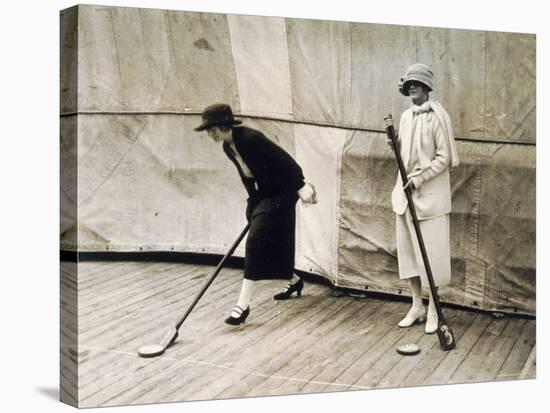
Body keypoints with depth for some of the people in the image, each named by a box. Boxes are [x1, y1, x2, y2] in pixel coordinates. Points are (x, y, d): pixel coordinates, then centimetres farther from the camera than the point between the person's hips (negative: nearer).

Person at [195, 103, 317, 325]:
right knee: (270, 243, 16)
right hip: (260, 195, 9)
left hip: (280, 193, -9)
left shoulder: (250, 138, -24)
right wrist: (253, 201, 14)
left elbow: (284, 159, -23)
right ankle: (294, 280, 43)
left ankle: (243, 304, -16)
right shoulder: (228, 147, 3)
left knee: (256, 240, -15)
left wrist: (301, 186, -23)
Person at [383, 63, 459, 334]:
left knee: (431, 251, -1)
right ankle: (417, 306, 21)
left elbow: (444, 158, -11)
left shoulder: (437, 116, -10)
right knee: (408, 249, 9)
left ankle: (433, 310, 11)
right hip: (406, 192, 7)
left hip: (430, 193, -6)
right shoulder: (406, 116, 10)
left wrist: (419, 178, -16)